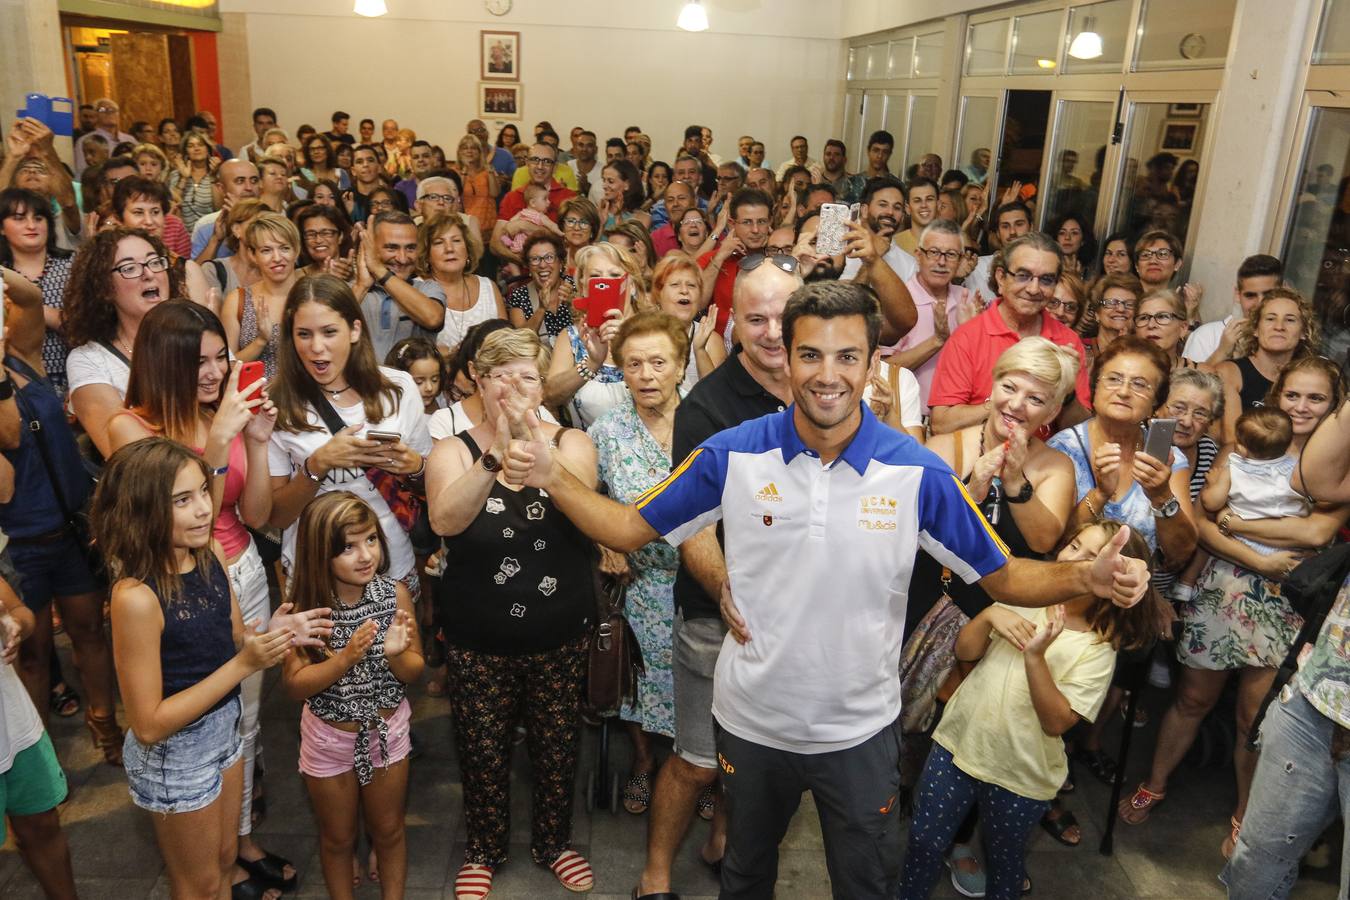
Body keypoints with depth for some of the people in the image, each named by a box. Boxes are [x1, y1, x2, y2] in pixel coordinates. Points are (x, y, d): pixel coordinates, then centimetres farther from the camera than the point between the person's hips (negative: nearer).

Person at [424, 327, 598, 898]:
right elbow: (445, 519, -28)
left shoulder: (571, 444, -5)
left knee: (556, 747, 15)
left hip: (560, 637, 1)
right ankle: (483, 851, 40)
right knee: (482, 751, 14)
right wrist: (495, 455, -45)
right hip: (478, 640, 0)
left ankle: (553, 842, 42)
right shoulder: (453, 452, -6)